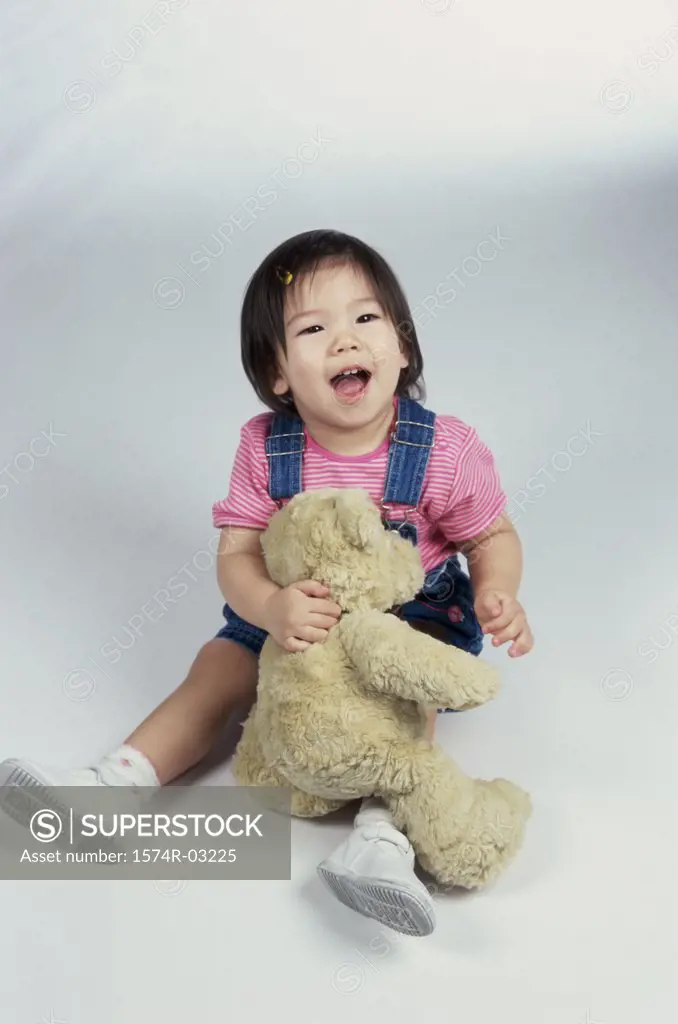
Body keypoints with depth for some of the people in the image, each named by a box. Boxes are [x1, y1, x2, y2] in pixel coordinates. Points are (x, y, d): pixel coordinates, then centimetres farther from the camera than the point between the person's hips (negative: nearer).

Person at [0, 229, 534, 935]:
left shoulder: (447, 451, -20)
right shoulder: (264, 448, -15)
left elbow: (493, 535, -5)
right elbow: (236, 554, -15)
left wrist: (498, 594, -27)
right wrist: (271, 608, -37)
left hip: (413, 612, -2)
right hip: (296, 612, 3)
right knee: (216, 668, -5)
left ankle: (381, 837, -32)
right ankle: (108, 783, -1)